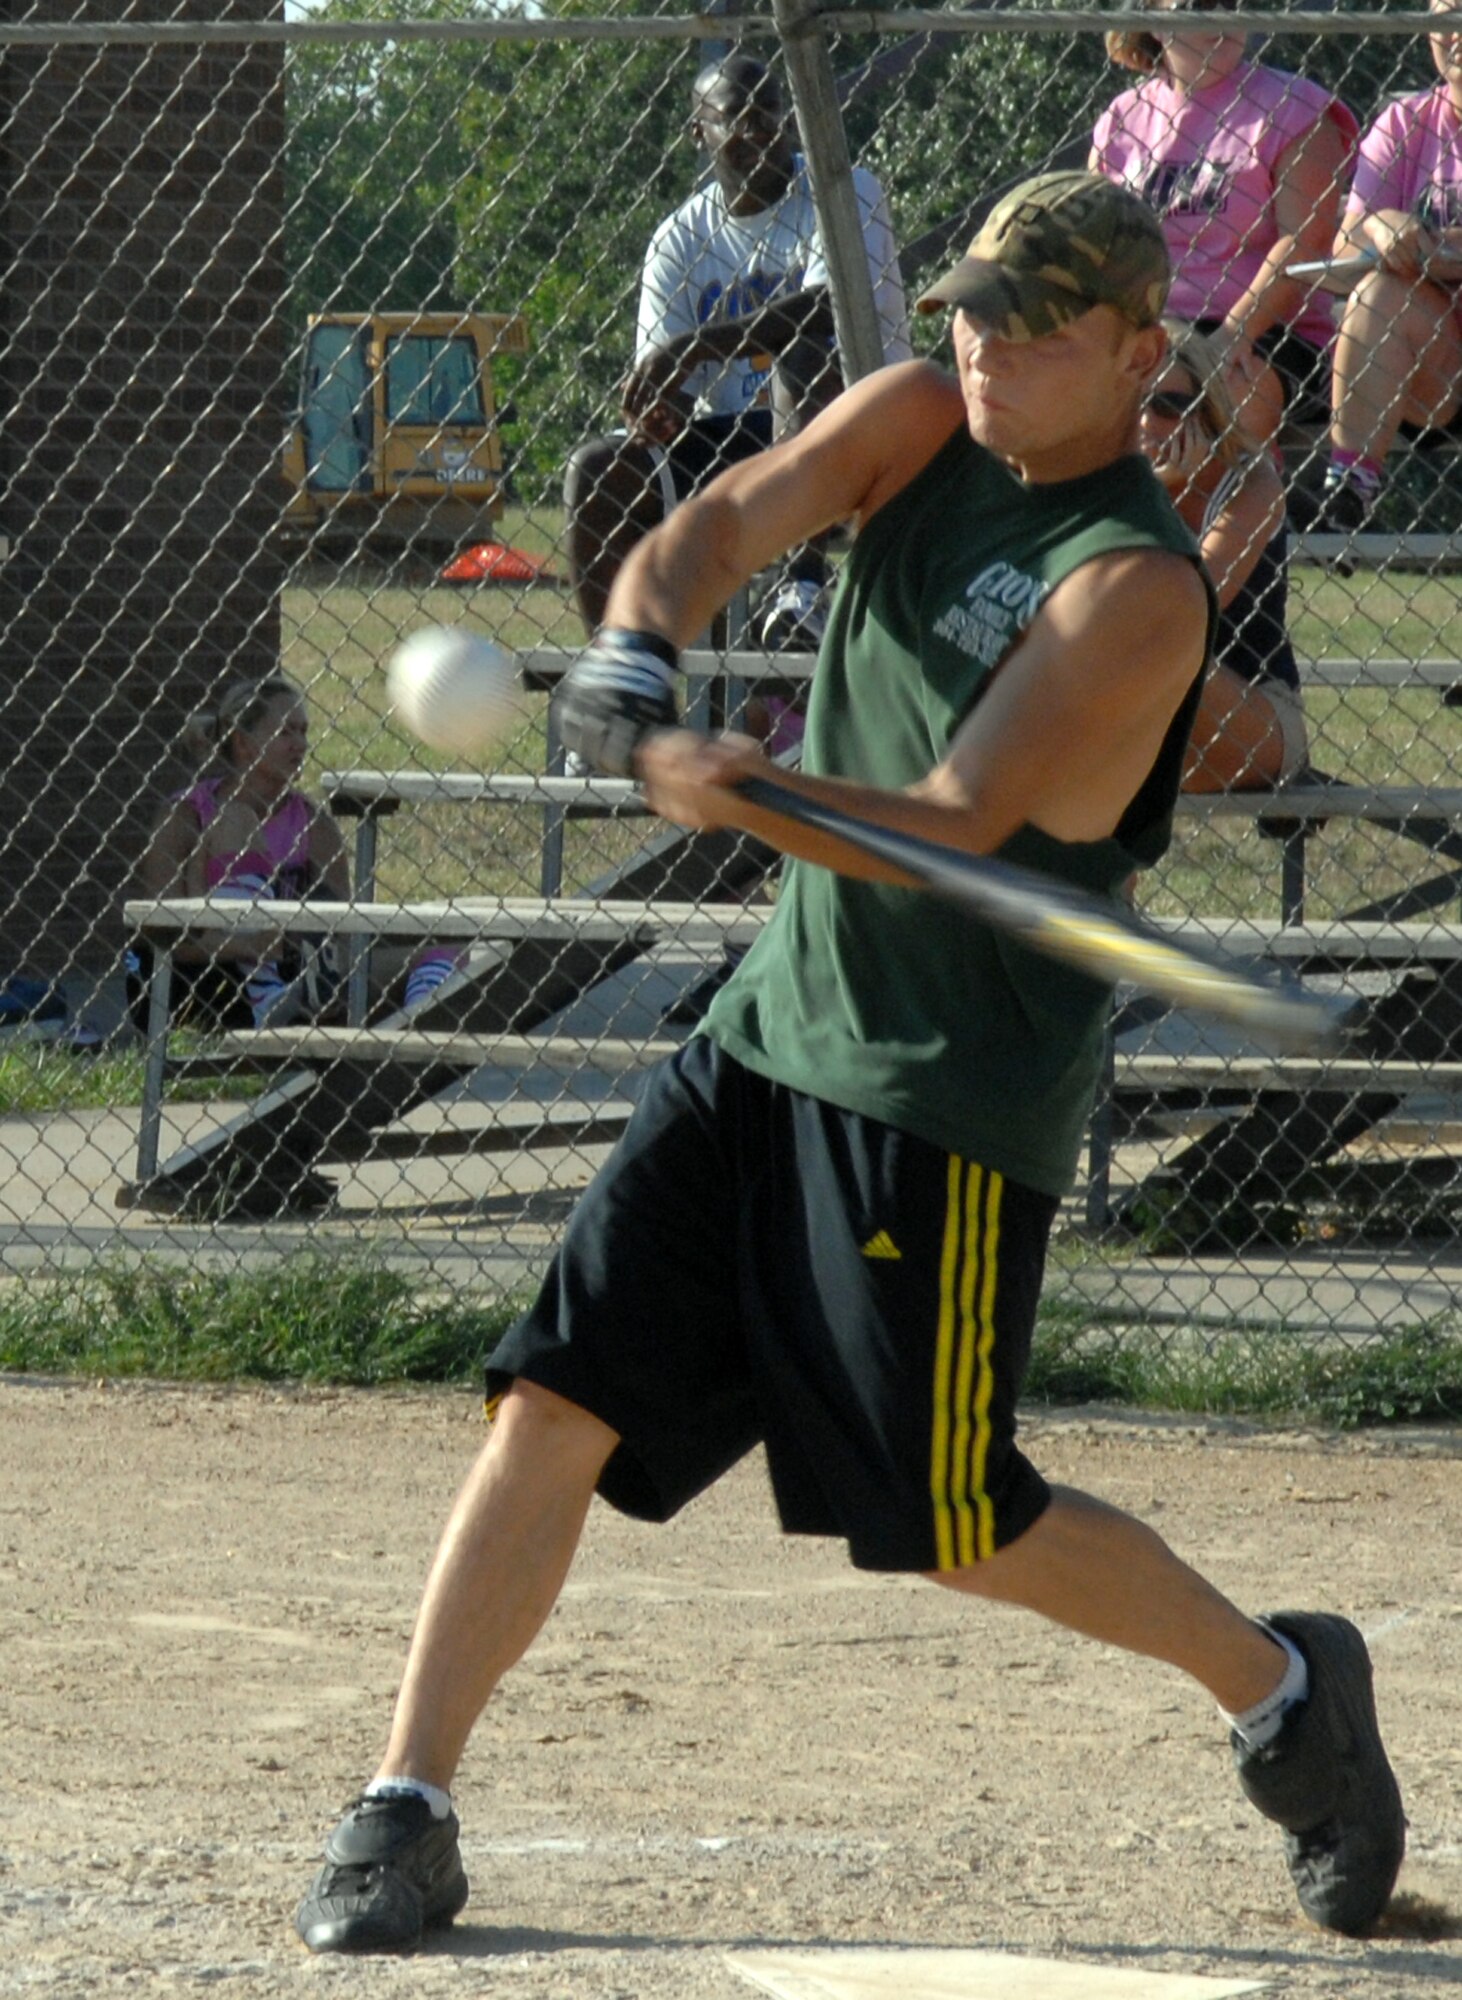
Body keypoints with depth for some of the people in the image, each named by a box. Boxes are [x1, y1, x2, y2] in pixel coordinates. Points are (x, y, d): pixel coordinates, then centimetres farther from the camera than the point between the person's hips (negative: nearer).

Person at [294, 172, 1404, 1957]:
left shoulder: (1137, 588, -17)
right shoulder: (919, 426, 3)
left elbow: (951, 834, -24)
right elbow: (720, 529, -9)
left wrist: (726, 792, -40)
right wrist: (638, 658, -31)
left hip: (955, 1090, -6)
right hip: (776, 1026, 6)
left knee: (955, 1520, -3)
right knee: (556, 1399, -2)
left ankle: (1281, 1687, 19)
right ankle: (403, 1818, 1)